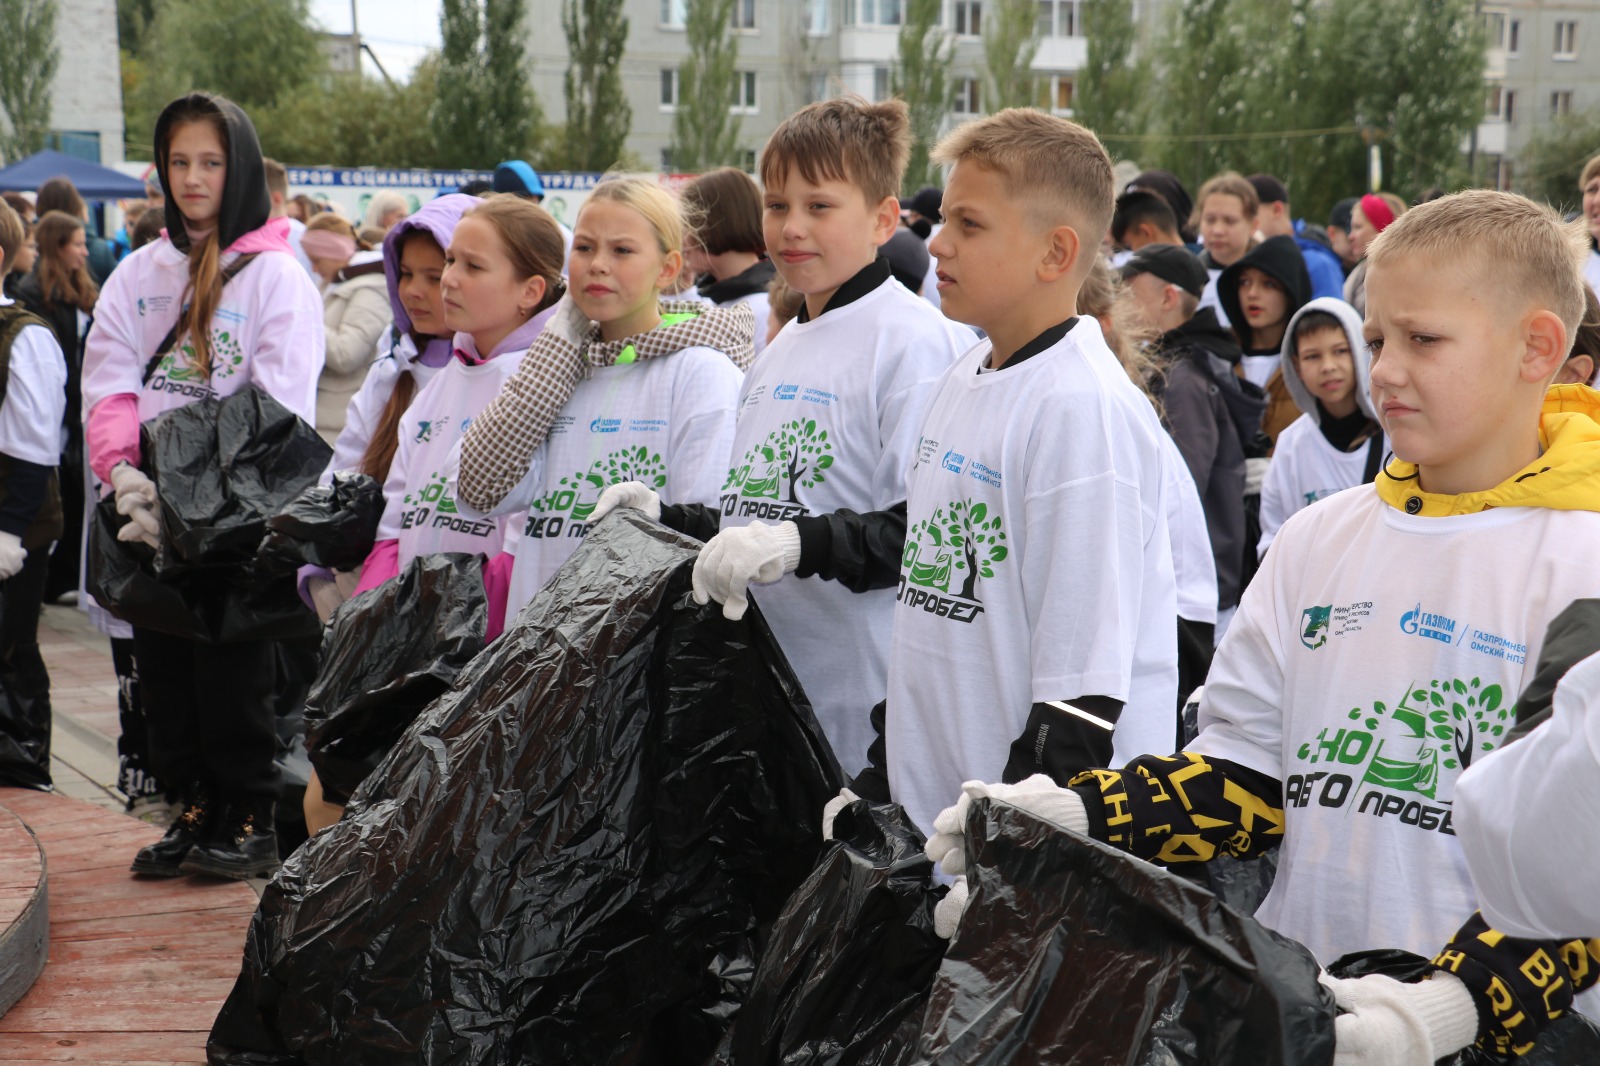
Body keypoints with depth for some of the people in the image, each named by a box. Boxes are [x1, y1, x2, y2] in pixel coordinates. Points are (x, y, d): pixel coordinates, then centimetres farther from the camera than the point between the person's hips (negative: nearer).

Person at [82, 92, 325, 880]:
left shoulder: (275, 275, -4)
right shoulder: (139, 274, 12)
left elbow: (278, 408, -12)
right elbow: (108, 384, 2)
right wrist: (125, 470, -16)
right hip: (150, 511, 5)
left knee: (234, 672, 0)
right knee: (163, 667, 10)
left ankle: (250, 822, 12)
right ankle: (197, 809, 22)